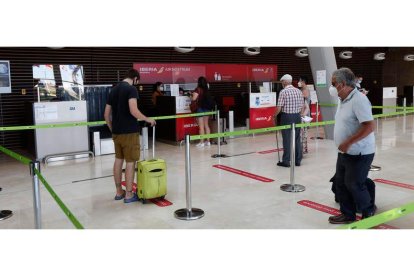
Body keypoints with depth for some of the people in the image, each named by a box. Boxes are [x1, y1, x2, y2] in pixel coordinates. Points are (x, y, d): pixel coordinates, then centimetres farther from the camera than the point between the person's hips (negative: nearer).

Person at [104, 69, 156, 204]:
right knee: (130, 161, 0)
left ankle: (119, 192, 25)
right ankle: (129, 194, 6)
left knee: (118, 160, 16)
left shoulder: (113, 90, 12)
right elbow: (133, 111, -23)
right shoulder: (131, 89, -10)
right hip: (129, 132, -8)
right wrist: (147, 119, -9)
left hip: (116, 132, 8)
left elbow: (106, 114, 14)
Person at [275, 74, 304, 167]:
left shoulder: (283, 92, -11)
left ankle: (286, 161, 4)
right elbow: (302, 106, 9)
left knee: (287, 139, 0)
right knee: (297, 139, 10)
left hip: (287, 117, -5)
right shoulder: (298, 91, 6)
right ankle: (298, 160, 16)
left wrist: (274, 115, 2)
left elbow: (279, 107, -13)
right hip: (297, 116, 5)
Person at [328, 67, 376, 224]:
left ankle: (369, 213, 25)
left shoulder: (358, 100, -20)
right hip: (345, 152, 9)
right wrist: (344, 146, 14)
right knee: (340, 182, 12)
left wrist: (348, 143, -26)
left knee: (354, 185, 1)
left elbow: (369, 127, -27)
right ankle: (348, 214, 26)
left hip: (359, 153, -9)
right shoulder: (343, 100, 9)